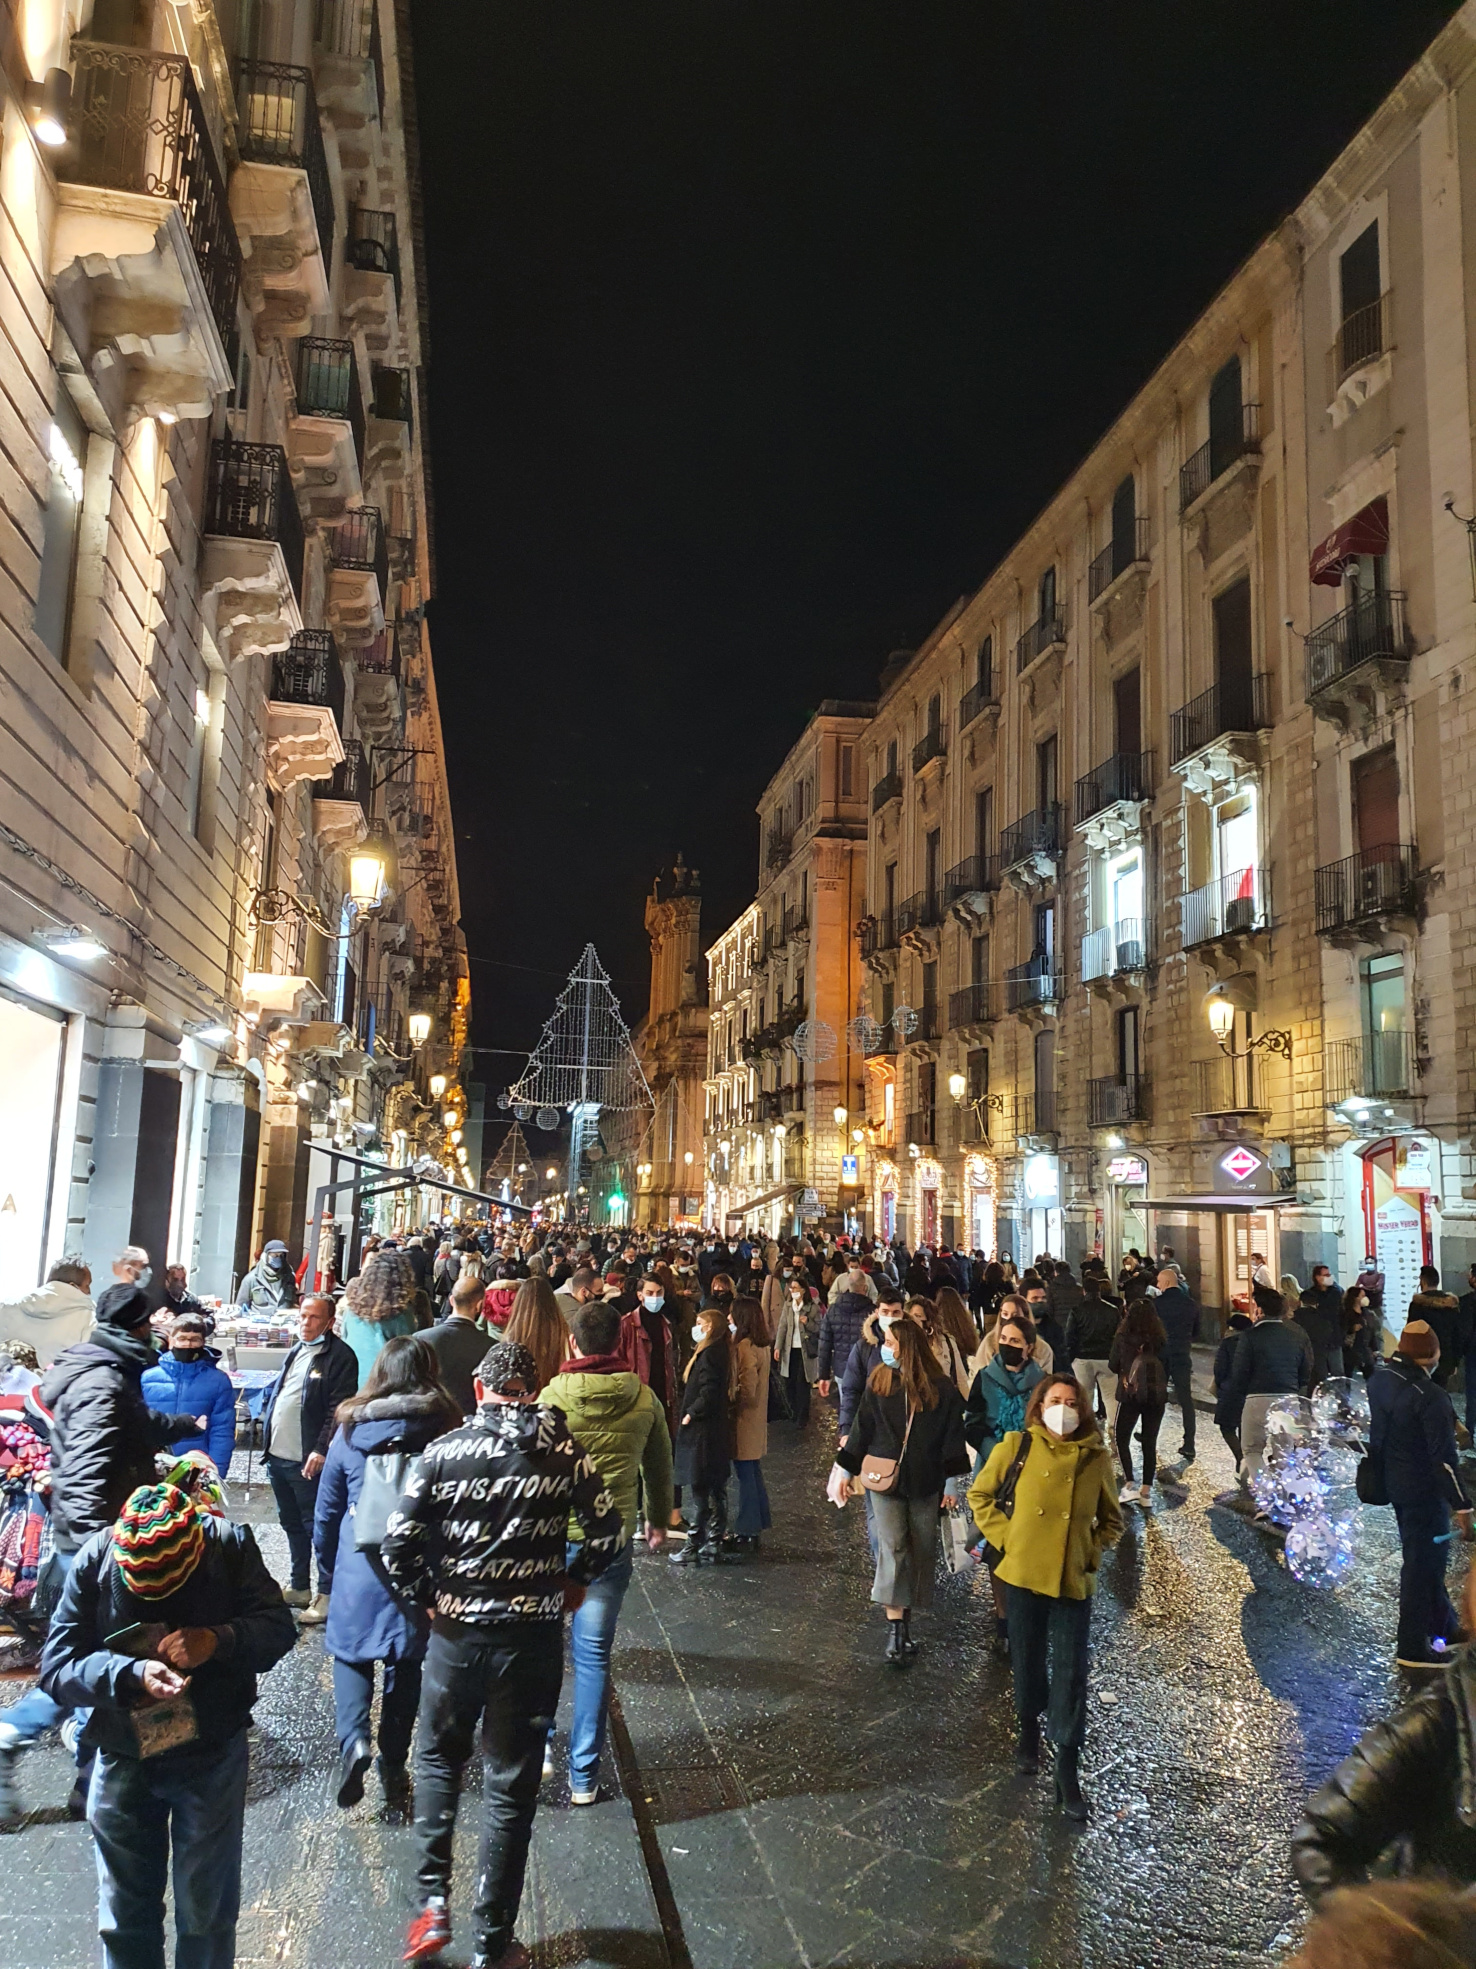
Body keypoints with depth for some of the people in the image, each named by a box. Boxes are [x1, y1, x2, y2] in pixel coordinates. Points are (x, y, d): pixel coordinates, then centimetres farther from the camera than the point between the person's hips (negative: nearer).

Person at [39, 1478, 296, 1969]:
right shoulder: (95, 1559, -18)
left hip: (212, 1760, -1)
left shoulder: (230, 1546, -18)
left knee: (206, 1915, 16)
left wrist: (218, 1640, -34)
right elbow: (56, 1664, -16)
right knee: (124, 1918, 19)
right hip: (123, 1762, 1)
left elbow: (279, 1627, -15)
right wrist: (133, 1675, -33)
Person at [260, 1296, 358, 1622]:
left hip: (309, 1461, -8)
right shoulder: (295, 1352, 14)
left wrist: (321, 1451, -23)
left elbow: (339, 1408, -18)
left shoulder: (340, 1356, -12)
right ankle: (299, 1587, 31)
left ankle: (326, 1594, 8)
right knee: (291, 1524, 18)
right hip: (278, 1457, 9)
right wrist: (267, 1430, 11)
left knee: (317, 1527, -1)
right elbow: (274, 1392, 23)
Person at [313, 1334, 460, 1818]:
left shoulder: (349, 1432, -6)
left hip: (359, 1573, -1)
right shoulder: (448, 1432, -9)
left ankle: (353, 1739, -7)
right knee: (406, 1668, 16)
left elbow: (326, 1513, 4)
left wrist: (327, 1574, 18)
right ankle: (393, 1768, 24)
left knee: (351, 1654, 16)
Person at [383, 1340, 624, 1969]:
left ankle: (434, 1903, 19)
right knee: (510, 1786, 13)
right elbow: (608, 1534, -5)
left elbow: (398, 1546, -10)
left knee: (438, 1759, 25)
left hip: (456, 1632, 0)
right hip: (533, 1636, 0)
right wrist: (573, 1581, 11)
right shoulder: (566, 1451, -6)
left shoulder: (443, 1451, -8)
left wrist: (428, 1599, 5)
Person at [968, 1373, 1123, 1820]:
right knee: (1027, 1660, 15)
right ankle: (1028, 1730, 41)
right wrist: (1005, 1536, -4)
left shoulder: (1096, 1458, -1)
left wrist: (1094, 1552, 0)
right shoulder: (1017, 1446, -5)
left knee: (1071, 1673, -1)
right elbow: (980, 1494, 5)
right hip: (1024, 1573, 0)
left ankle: (1068, 1772, 12)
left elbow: (1111, 1520, 14)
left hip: (1073, 1580, 0)